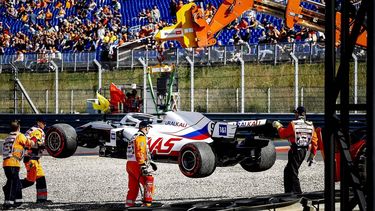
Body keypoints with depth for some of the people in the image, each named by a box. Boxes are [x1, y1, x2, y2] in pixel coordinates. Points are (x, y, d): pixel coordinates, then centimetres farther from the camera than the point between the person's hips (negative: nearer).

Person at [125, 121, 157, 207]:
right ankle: (147, 203, -11)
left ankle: (129, 205, 13)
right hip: (136, 165, -10)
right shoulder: (141, 136, -9)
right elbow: (140, 152, -19)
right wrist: (143, 166, -24)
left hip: (129, 164, 10)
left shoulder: (135, 137, 23)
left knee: (133, 187, 13)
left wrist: (150, 162, 32)